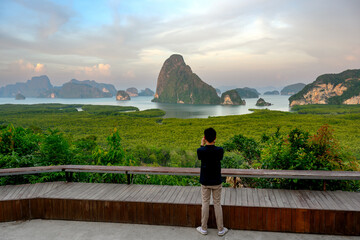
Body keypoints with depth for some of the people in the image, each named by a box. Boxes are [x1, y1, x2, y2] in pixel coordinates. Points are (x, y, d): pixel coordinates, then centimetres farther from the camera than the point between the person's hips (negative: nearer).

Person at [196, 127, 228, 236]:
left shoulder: (200, 150, -15)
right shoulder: (220, 150, -15)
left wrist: (202, 145, 11)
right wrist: (213, 144, 11)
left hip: (205, 182, 0)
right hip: (216, 182, 0)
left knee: (205, 204, 11)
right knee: (217, 204, 11)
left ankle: (204, 228, 22)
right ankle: (220, 229, 21)